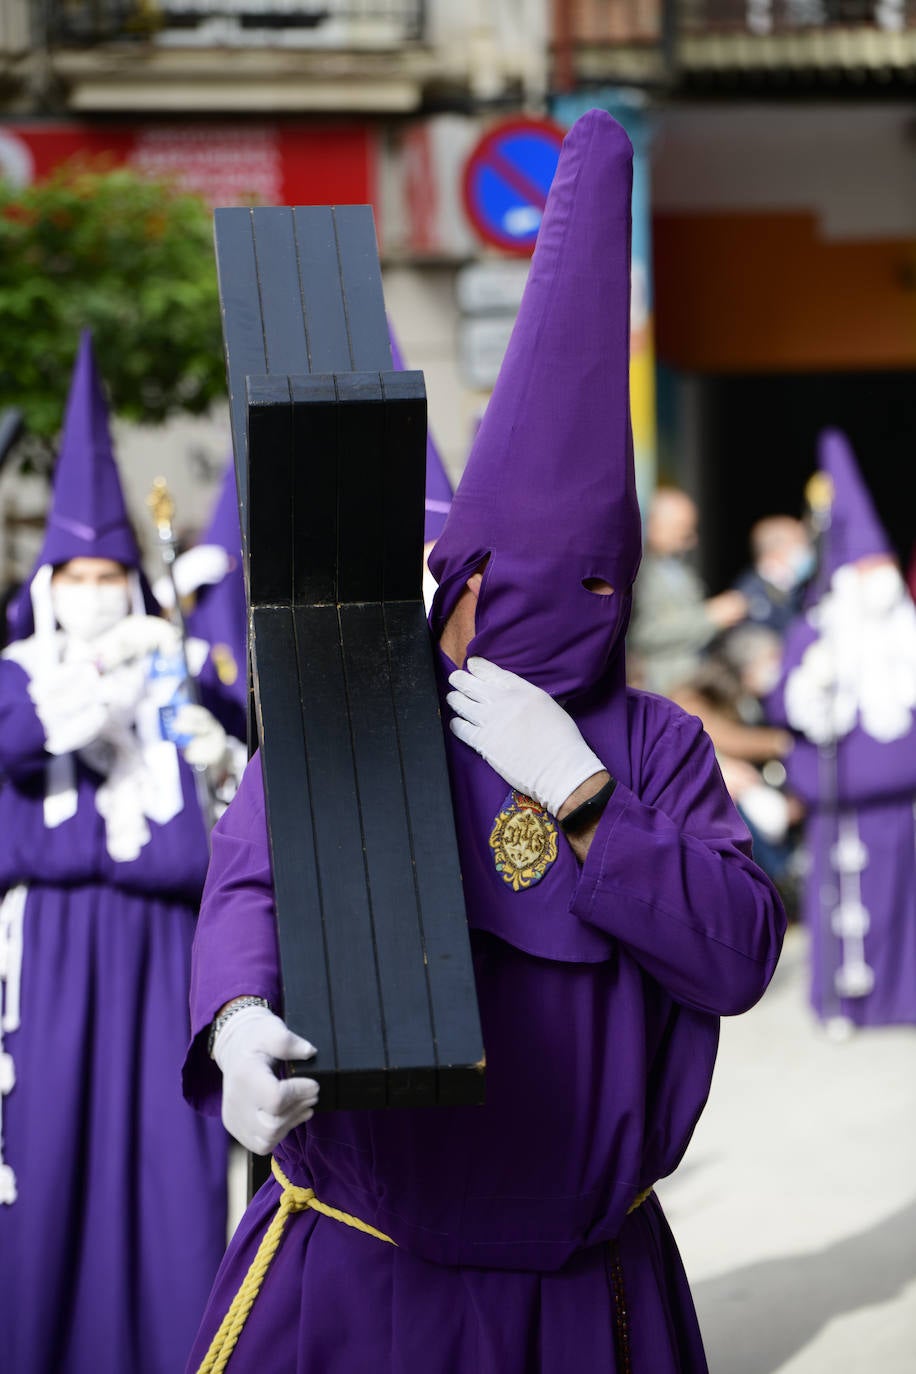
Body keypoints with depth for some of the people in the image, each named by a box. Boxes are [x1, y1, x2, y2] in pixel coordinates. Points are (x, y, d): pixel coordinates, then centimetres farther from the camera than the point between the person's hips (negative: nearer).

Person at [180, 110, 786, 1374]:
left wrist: (578, 789, -18)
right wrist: (239, 1022, -40)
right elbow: (255, 879, -19)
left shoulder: (657, 746, 3)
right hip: (356, 1272, -1)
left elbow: (739, 959, -9)